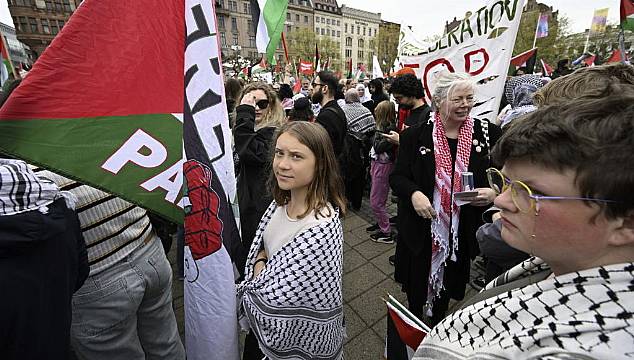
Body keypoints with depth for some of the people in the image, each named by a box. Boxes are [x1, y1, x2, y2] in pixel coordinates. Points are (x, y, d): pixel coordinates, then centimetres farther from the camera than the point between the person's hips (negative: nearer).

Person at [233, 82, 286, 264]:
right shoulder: (255, 128, 12)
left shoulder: (272, 132, -17)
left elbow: (248, 151, -35)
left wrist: (245, 113, -29)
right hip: (249, 201, 10)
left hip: (261, 205, -9)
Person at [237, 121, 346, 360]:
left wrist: (254, 283, -11)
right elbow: (261, 246, 4)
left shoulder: (320, 231, -36)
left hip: (297, 338, -6)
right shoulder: (283, 200, -11)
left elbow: (269, 304, -29)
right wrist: (260, 262, -14)